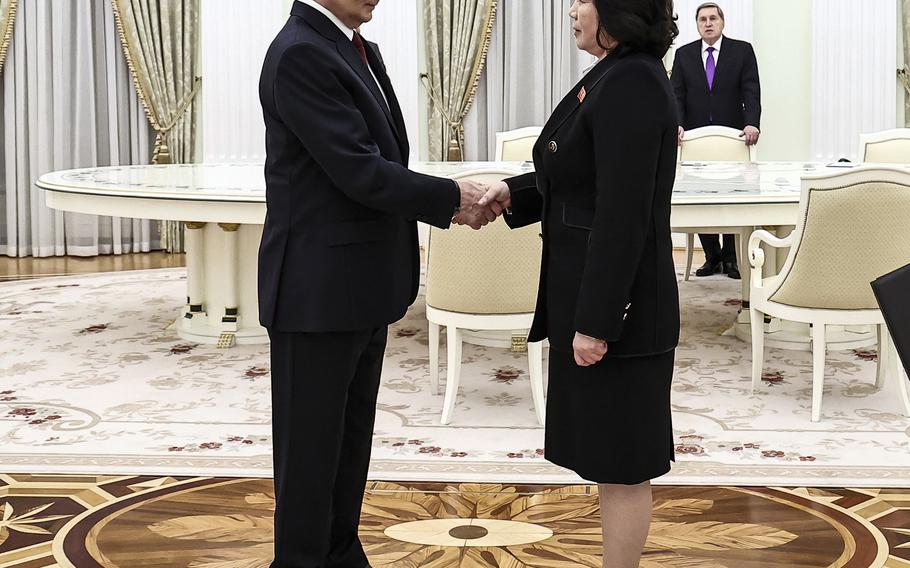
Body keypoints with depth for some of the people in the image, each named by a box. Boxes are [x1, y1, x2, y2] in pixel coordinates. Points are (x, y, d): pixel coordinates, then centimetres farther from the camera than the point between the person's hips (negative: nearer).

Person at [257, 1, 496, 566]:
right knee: (310, 447, 4)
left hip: (362, 286, 9)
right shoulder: (301, 54, -18)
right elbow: (360, 173, -22)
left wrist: (451, 203, -1)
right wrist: (451, 197, -12)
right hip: (319, 290, -9)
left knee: (351, 440, 18)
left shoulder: (358, 51, 11)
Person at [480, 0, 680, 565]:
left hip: (614, 302, -10)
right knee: (613, 454, 17)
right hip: (593, 293, 10)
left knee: (620, 460, 2)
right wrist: (515, 193, 5)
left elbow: (622, 215, -23)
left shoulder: (630, 84, -20)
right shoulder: (619, 75, 12)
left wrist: (595, 322, -22)